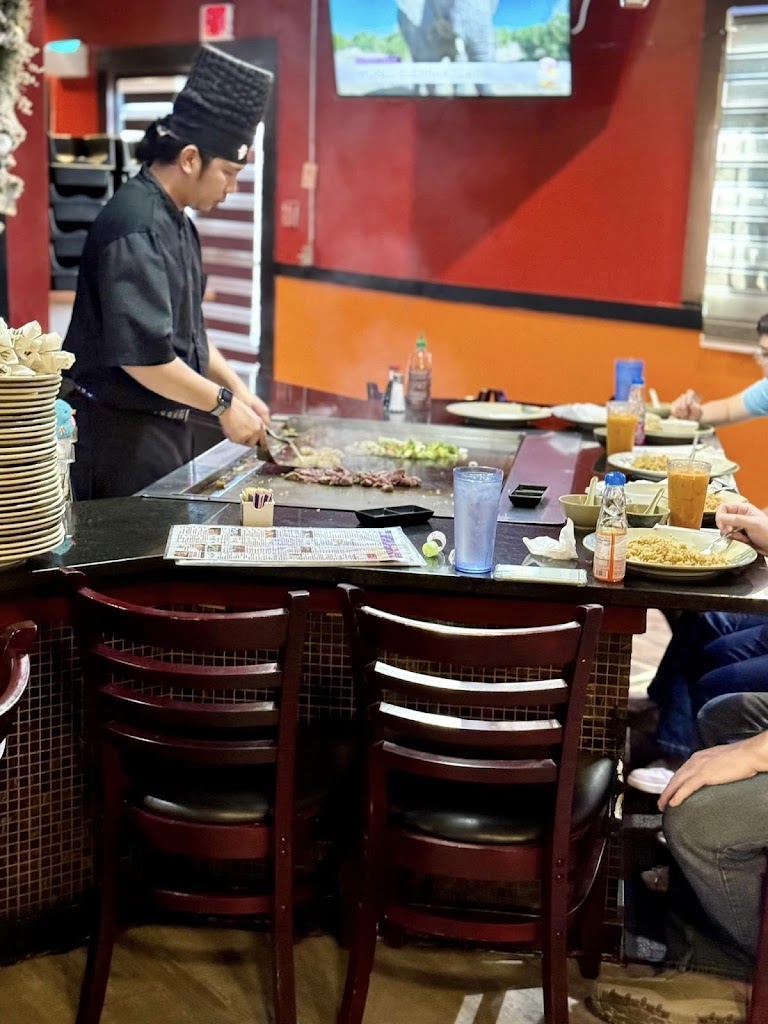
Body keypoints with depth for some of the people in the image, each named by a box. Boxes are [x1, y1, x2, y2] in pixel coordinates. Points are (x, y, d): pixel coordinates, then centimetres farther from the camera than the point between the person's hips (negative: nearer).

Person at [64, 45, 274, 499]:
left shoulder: (175, 220, 11)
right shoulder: (137, 228, -21)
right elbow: (142, 356, -26)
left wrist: (238, 389, 9)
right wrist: (223, 404, -17)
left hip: (165, 424, 10)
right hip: (122, 432, -10)